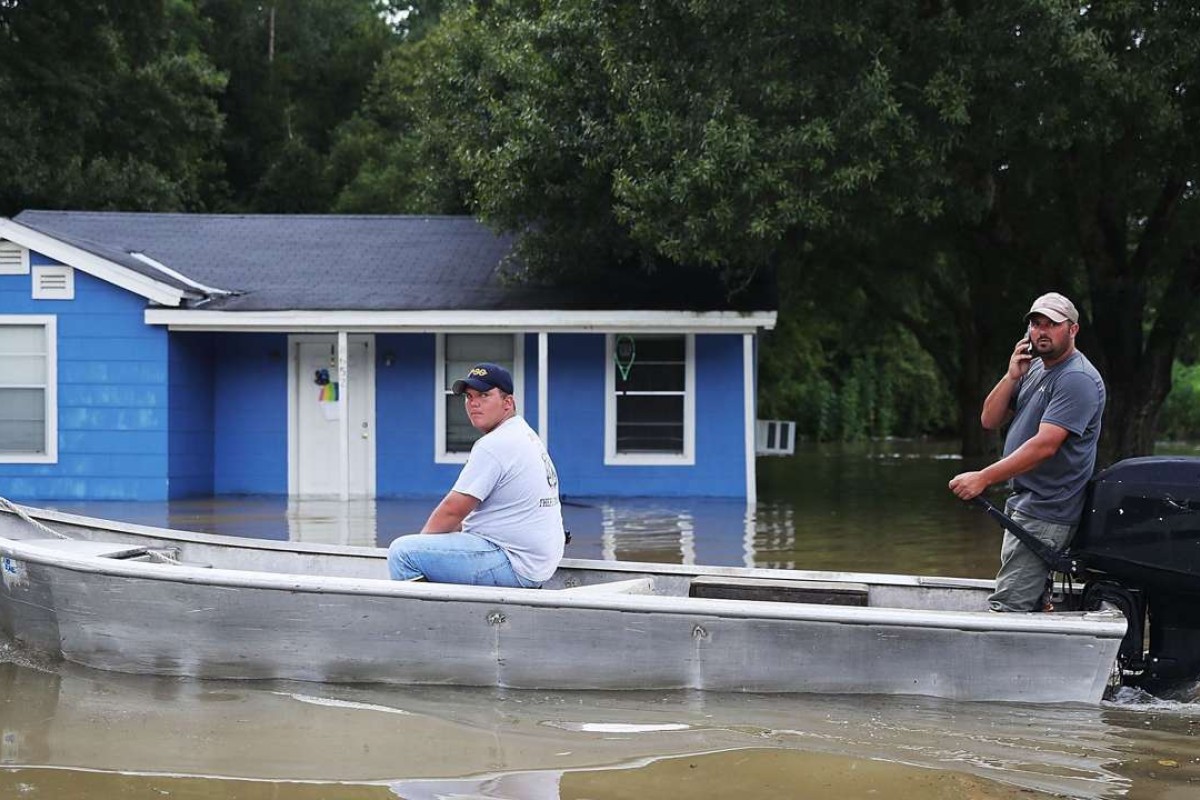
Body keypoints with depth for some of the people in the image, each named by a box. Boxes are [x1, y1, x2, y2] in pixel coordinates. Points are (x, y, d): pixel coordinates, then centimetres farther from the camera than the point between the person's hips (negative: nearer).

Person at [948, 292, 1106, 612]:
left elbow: (1045, 445, -24)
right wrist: (1012, 376, -3)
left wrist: (984, 478, -25)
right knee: (1031, 600, 16)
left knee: (1007, 607, -16)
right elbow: (990, 420, 13)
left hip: (1046, 511, -10)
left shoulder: (1077, 379, -15)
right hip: (1023, 502, 10)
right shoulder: (1034, 369, 16)